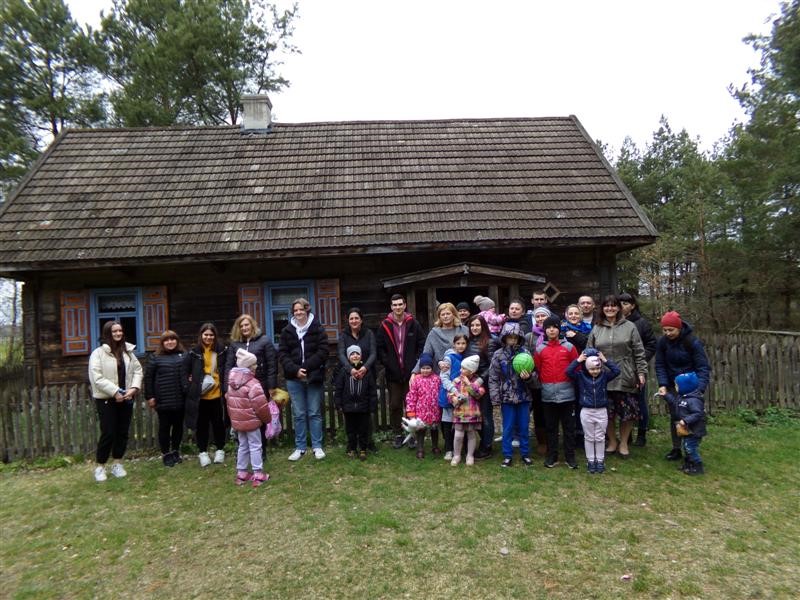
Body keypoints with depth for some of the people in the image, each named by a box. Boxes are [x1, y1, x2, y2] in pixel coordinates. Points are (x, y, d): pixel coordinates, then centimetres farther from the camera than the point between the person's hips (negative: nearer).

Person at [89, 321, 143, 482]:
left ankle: (117, 465, 24)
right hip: (106, 399, -5)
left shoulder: (128, 351, 8)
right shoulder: (98, 353, -8)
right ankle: (100, 467, 14)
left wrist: (134, 388, -9)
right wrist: (115, 392, -20)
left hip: (125, 399, 5)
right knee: (108, 433, -3)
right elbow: (97, 378, -15)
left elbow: (137, 370, 8)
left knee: (123, 433, 10)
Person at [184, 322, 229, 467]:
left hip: (217, 394, 0)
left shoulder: (223, 350, -2)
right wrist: (190, 380, 1)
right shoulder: (194, 352, -1)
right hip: (200, 395, 0)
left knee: (218, 423, 11)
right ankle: (203, 452, 23)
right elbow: (184, 370, 9)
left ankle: (220, 450, 26)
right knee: (202, 424, 10)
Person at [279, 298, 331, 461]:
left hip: (313, 377, -2)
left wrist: (306, 368, -15)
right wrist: (295, 370, -12)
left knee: (314, 413, 5)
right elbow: (282, 354, 3)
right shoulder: (287, 331, 7)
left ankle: (317, 446, 15)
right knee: (298, 414, 8)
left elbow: (322, 352, -7)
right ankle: (300, 448, 17)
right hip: (294, 378, 2)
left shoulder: (318, 329, 0)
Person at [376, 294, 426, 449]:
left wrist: (416, 362, -4)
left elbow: (422, 344, 4)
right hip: (393, 373, 1)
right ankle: (398, 434, 20)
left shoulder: (413, 324, 0)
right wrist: (386, 362, -5)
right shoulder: (385, 325, 0)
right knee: (394, 405, 8)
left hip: (411, 372, -1)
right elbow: (379, 347, 4)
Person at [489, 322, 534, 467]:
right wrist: (496, 398, -8)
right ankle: (507, 456, 19)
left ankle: (525, 454, 25)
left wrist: (528, 376, -18)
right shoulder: (498, 354, -3)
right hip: (507, 397, -1)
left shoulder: (525, 353, -1)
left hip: (523, 396, 1)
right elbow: (493, 378, -3)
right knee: (508, 428, 7)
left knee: (523, 427, 11)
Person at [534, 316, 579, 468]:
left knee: (569, 427, 7)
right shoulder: (539, 348, 3)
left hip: (566, 394, -1)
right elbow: (537, 370, 5)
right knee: (551, 427, 11)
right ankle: (552, 456, 20)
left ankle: (570, 457, 18)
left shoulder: (569, 347, 1)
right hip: (548, 395, 1)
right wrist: (543, 383, -4)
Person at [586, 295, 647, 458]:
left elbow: (639, 352, 1)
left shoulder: (629, 327, 2)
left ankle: (624, 443, 23)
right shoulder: (596, 329, 8)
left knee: (627, 412, 4)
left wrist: (641, 372, -5)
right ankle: (612, 441, 27)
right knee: (607, 413, 8)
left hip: (625, 378, -1)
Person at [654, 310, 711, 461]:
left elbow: (703, 367, -20)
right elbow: (660, 365, -5)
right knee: (674, 417, 8)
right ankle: (676, 449, 19)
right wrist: (662, 384, -18)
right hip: (673, 386, 3)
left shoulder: (693, 342, -20)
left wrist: (700, 389, -31)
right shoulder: (662, 342, -9)